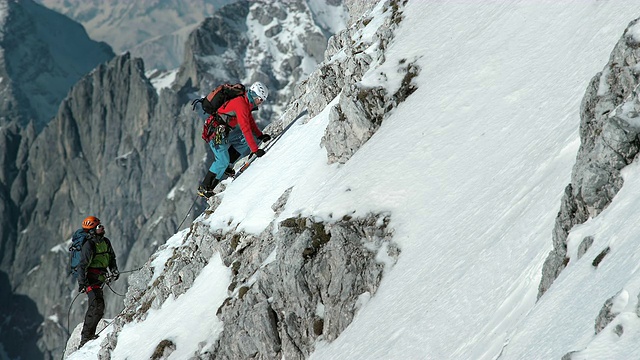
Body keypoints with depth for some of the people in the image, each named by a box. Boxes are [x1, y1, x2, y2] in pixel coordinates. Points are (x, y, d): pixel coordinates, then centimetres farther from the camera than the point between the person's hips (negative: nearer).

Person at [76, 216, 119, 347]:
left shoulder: (105, 242, 9)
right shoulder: (89, 245, -17)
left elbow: (111, 258, 23)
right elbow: (82, 265, -21)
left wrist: (114, 270, 7)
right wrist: (82, 283, -28)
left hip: (100, 278, 9)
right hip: (91, 279, -9)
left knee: (95, 307, 17)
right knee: (97, 307, -17)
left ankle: (88, 336, 28)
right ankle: (86, 338, -15)